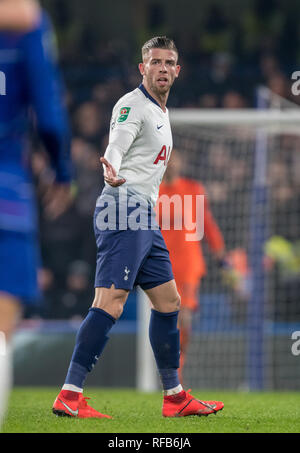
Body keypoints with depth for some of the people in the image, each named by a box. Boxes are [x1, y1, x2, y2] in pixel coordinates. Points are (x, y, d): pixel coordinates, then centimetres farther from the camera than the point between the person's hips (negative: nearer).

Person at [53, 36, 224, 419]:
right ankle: (69, 397, -21)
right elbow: (115, 148, -25)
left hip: (144, 219, 10)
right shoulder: (132, 106, -9)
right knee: (109, 304, -17)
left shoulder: (161, 112, 21)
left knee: (168, 301, 14)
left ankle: (175, 397, 23)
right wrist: (111, 174, -44)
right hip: (123, 210, -10)